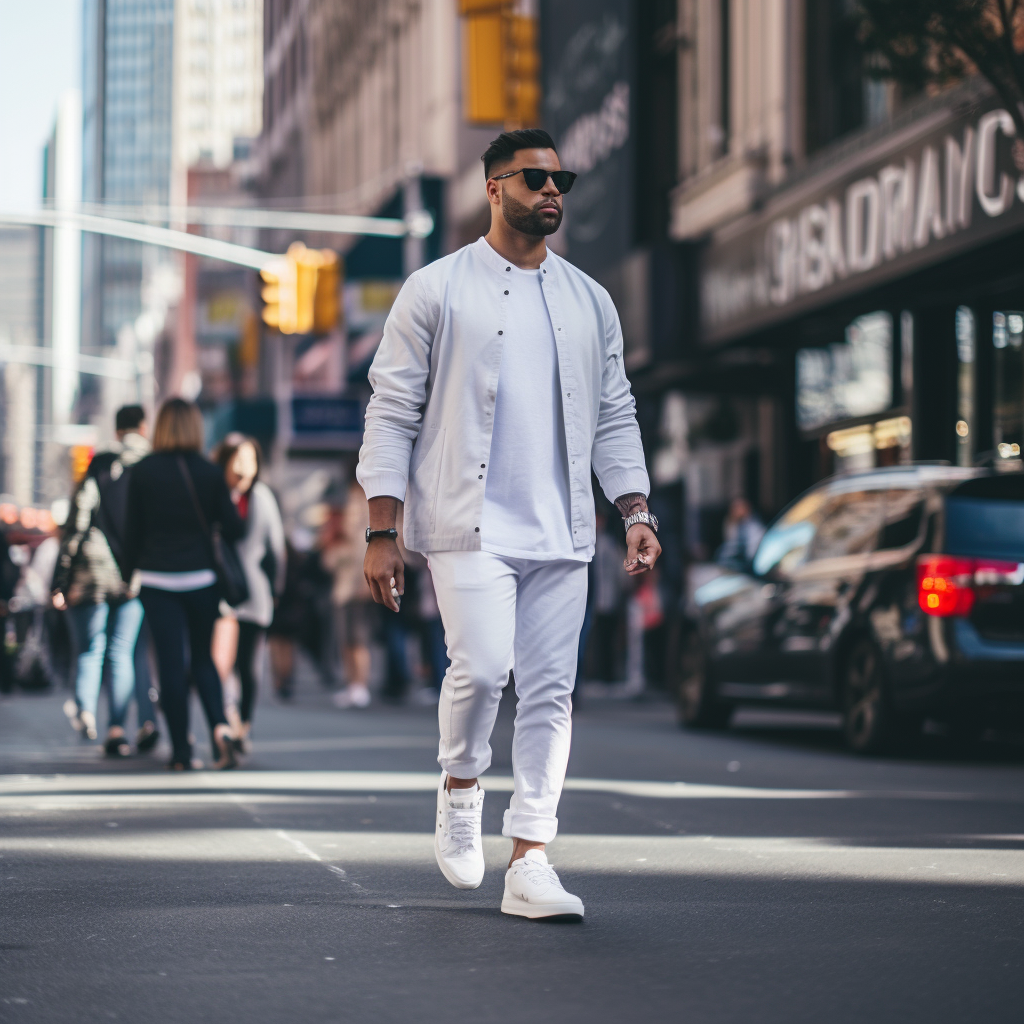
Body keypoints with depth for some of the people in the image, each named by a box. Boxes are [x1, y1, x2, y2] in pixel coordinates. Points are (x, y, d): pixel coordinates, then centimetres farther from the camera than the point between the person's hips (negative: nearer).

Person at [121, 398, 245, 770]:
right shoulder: (209, 472, -2)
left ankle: (181, 751, 1)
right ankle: (220, 727, -8)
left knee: (171, 663, 2)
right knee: (202, 658, 15)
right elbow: (232, 529, -1)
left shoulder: (143, 472, -3)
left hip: (157, 578, -1)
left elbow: (132, 530, 1)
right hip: (201, 578, 1)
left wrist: (128, 572, 13)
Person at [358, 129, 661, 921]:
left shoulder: (589, 301, 15)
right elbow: (392, 414, 0)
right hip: (470, 524, -4)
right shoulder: (438, 291, 2)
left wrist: (636, 513, 4)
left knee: (552, 690, 0)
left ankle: (529, 864, 5)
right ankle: (460, 787, 11)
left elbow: (615, 417, 17)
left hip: (562, 531, 4)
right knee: (483, 666, -19)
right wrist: (381, 533, -6)